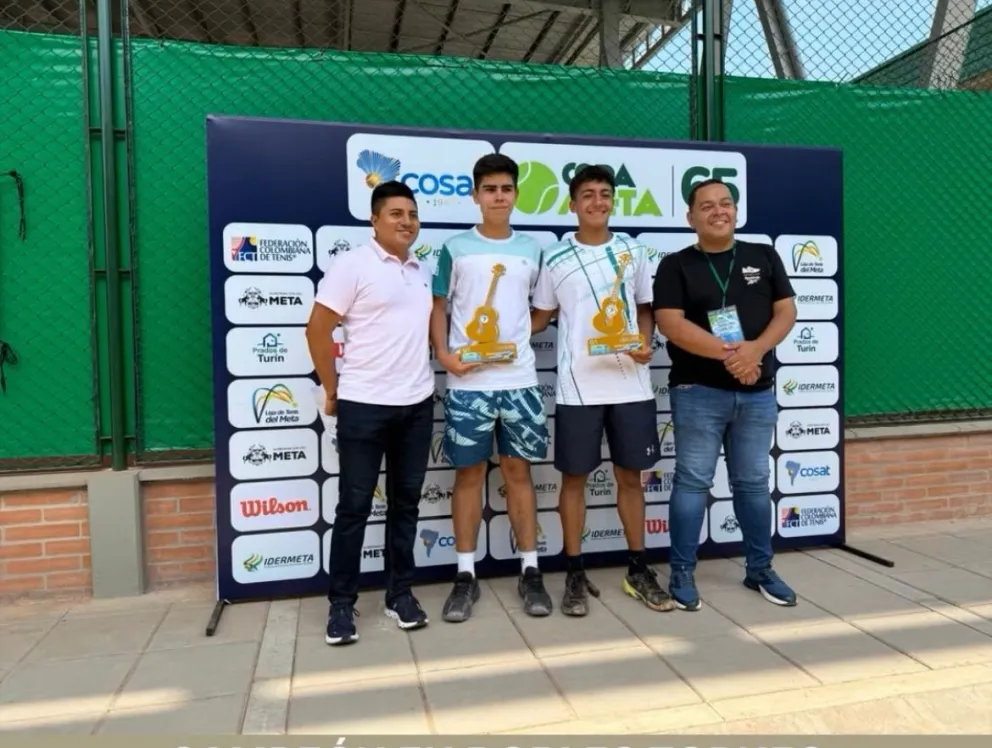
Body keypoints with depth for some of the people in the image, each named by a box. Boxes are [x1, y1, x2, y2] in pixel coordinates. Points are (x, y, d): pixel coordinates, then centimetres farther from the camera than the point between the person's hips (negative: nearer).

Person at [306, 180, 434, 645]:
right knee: (354, 506, 3)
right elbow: (317, 331, -8)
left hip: (417, 404, 6)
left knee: (406, 502, 12)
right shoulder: (352, 265, -7)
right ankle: (341, 604, 17)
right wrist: (333, 392, -4)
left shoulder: (422, 271, 12)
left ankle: (400, 593, 25)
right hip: (364, 406, -6)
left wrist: (423, 375, 13)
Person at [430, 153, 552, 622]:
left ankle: (529, 573, 18)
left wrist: (517, 339, 0)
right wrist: (444, 354, -10)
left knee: (519, 471, 8)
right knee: (469, 474, 5)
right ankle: (465, 576, 16)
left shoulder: (532, 250, 9)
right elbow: (439, 307, 4)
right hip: (468, 382, -1)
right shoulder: (455, 248, 3)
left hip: (519, 379, 2)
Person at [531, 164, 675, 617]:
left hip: (630, 384, 2)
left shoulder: (633, 251, 9)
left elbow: (644, 308, 14)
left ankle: (638, 570, 25)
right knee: (574, 478, 4)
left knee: (630, 476, 11)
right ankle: (575, 575, 17)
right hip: (577, 387, -2)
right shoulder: (555, 258, 2)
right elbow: (541, 317, 8)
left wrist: (645, 342, -5)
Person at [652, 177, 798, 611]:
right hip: (698, 393, -3)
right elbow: (671, 324, -12)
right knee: (693, 482, 1)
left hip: (757, 393, 4)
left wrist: (756, 348, -15)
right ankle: (682, 573, 12)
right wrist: (728, 352, -21)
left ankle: (760, 570, 27)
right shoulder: (676, 266, 0)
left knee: (753, 483, 13)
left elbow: (786, 311, 4)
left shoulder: (763, 257, 10)